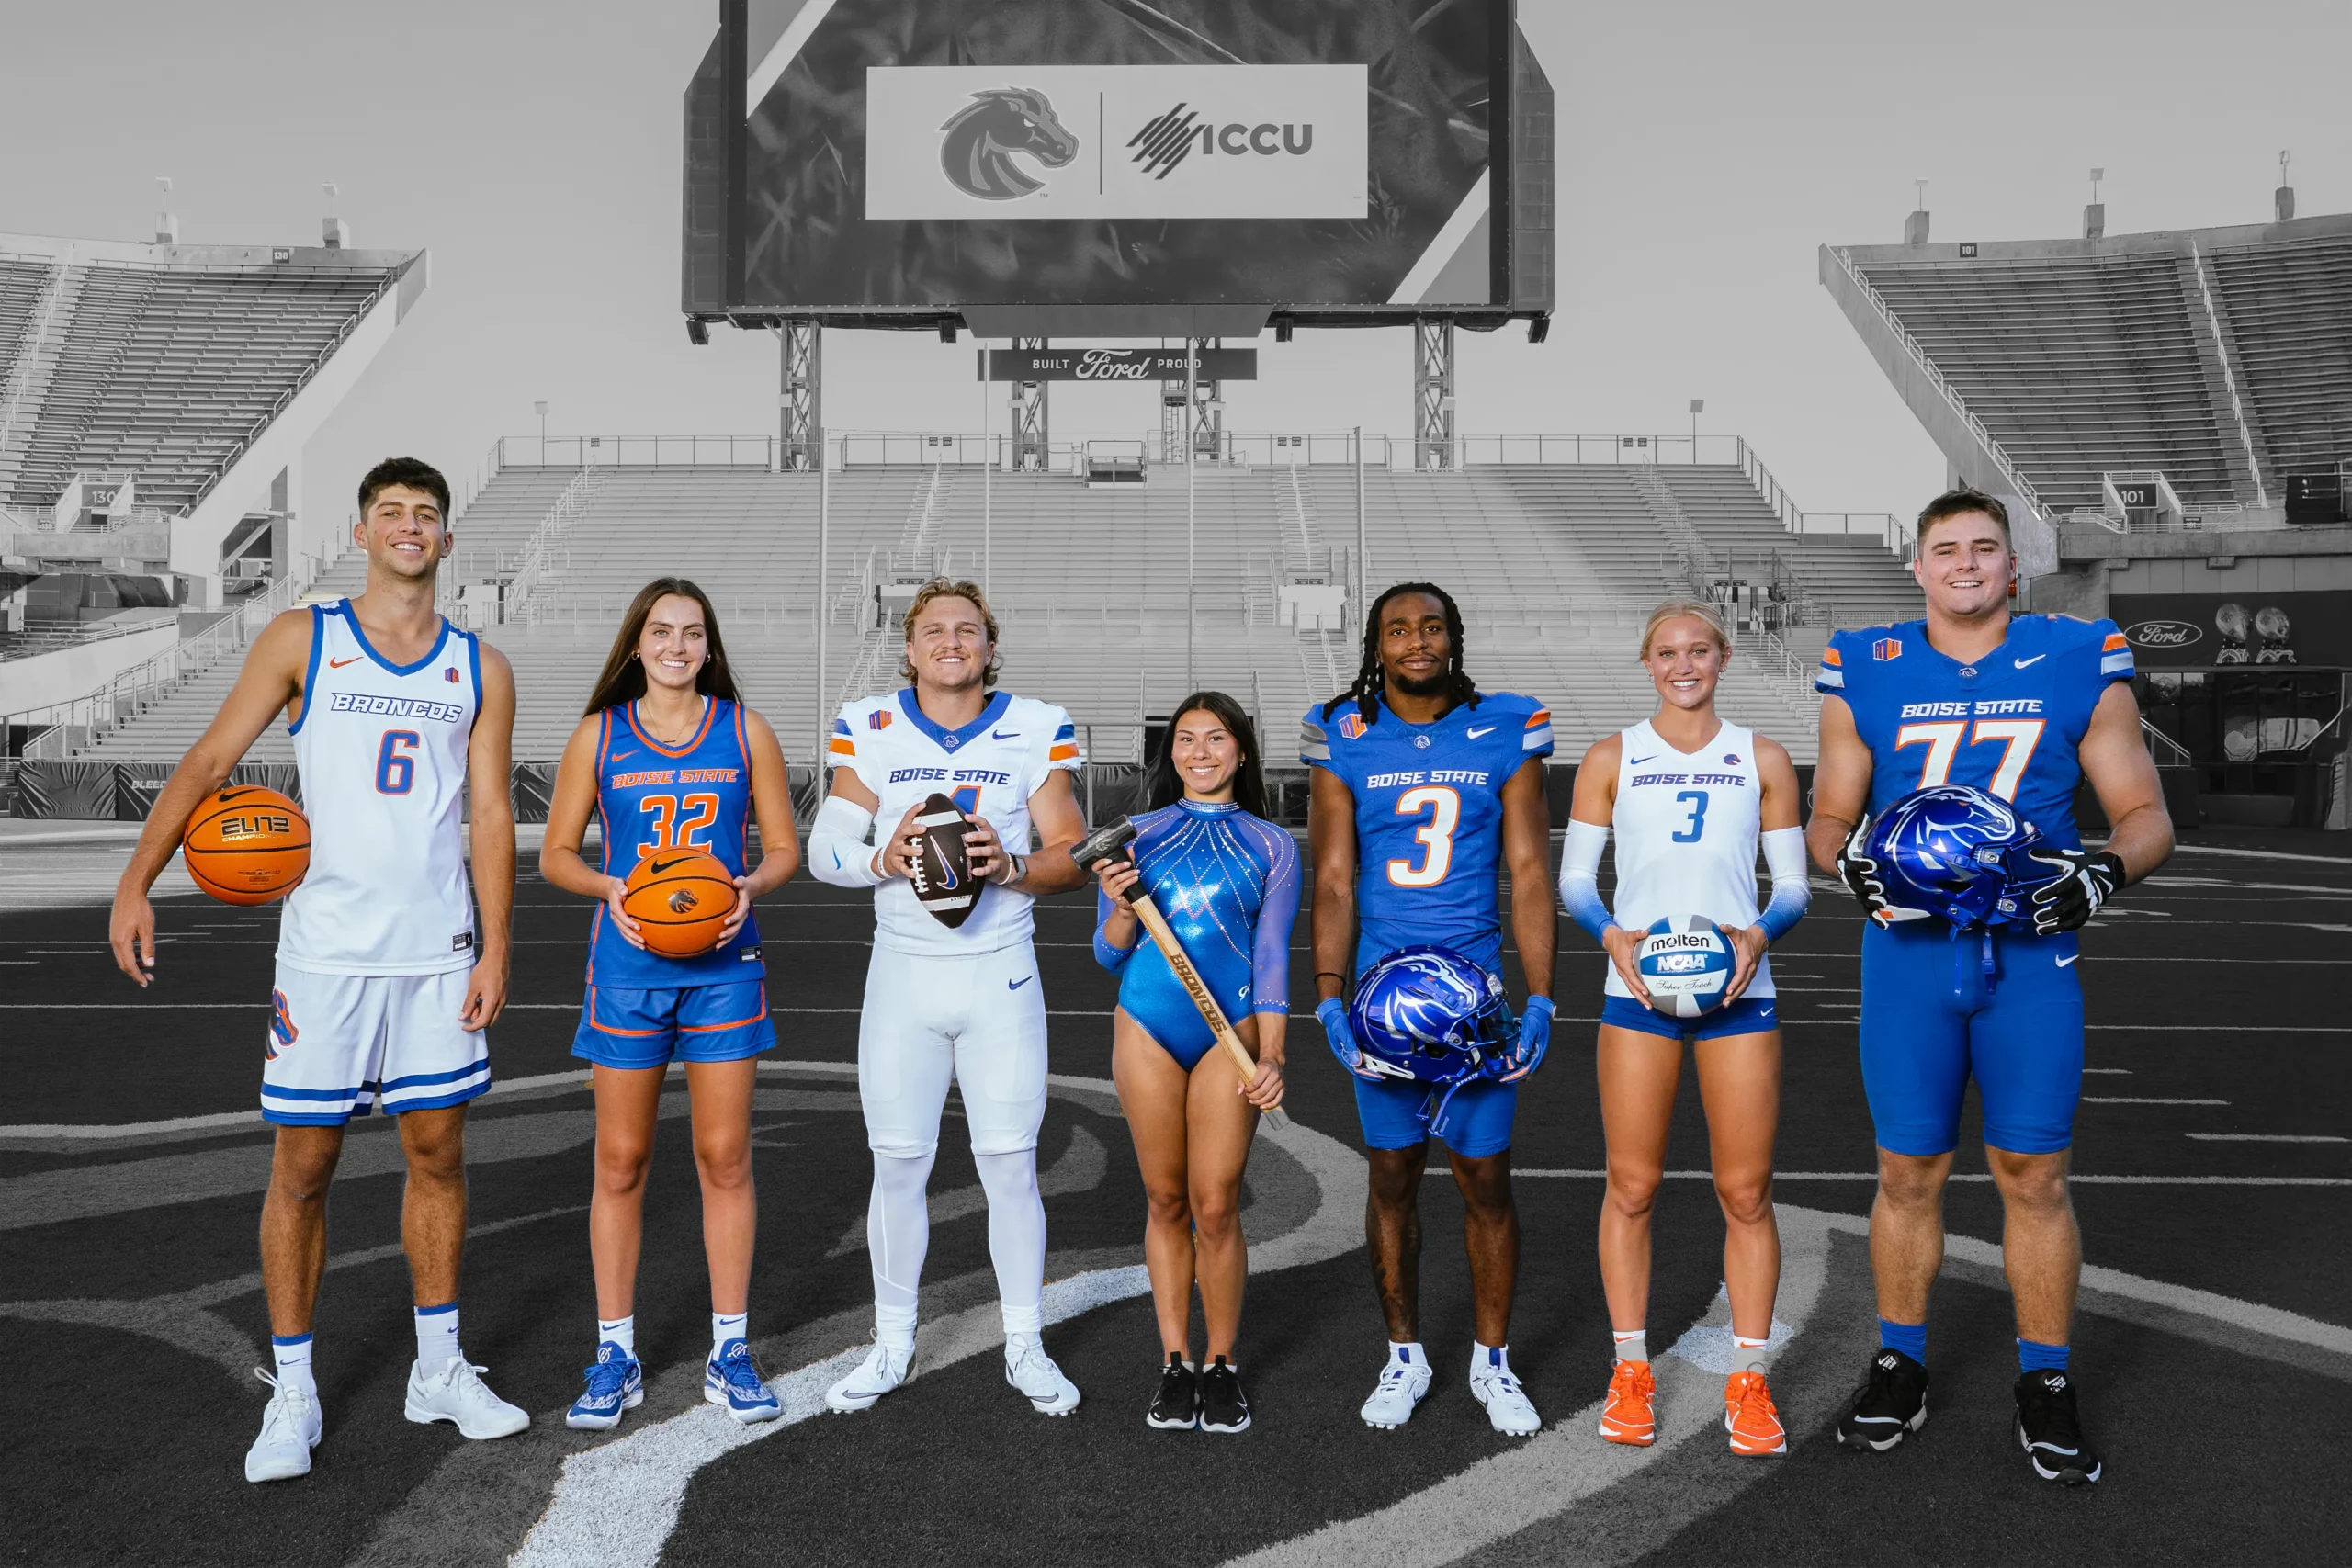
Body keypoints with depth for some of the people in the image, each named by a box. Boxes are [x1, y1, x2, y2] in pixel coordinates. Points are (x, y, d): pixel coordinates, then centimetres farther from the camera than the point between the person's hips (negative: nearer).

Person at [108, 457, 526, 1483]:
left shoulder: (479, 668, 7)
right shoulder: (301, 641, 2)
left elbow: (490, 812, 5)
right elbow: (209, 758, -2)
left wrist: (496, 947, -2)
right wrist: (137, 880, -14)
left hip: (438, 951, 2)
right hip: (325, 947, -2)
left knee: (437, 1155, 9)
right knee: (303, 1164, 3)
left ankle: (438, 1370, 23)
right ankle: (292, 1392, 16)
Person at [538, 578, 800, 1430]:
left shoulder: (745, 730, 5)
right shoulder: (600, 734, 4)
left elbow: (784, 846, 7)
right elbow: (555, 853, 7)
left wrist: (750, 887, -14)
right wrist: (609, 889, -13)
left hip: (722, 961, 0)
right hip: (628, 964, 0)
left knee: (725, 1157, 3)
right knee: (621, 1161, 4)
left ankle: (730, 1353, 14)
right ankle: (616, 1356, 16)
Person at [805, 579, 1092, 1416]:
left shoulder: (1034, 730, -1)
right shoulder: (871, 729, 1)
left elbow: (1073, 856, 0)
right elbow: (825, 846, 2)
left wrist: (1011, 866, -20)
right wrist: (884, 859, -19)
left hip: (1001, 977, -1)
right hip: (902, 972, 1)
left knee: (1010, 1167, 3)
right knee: (898, 1166, 6)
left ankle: (1024, 1346, 19)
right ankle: (893, 1345, 23)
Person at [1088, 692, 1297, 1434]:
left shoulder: (1272, 846, 7)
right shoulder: (1136, 837, 8)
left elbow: (1272, 955, 4)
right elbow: (1110, 955, 10)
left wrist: (1272, 1054, -6)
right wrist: (1121, 907, -11)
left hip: (1231, 1027, -1)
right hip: (1146, 1027, 1)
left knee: (1215, 1207, -3)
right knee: (1166, 1201, 6)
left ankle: (1222, 1366, 13)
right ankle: (1175, 1364, 18)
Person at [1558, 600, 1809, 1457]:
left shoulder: (1762, 759, 9)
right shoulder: (1610, 759, 7)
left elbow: (1793, 883, 9)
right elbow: (1574, 877, 7)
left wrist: (1760, 933, -11)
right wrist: (1612, 935, -12)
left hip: (1737, 993, 1)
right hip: (1637, 993, 0)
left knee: (1746, 1192, 2)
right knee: (1631, 1186, 3)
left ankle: (1748, 1379, 16)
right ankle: (1630, 1371, 18)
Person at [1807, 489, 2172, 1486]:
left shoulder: (2079, 665, 3)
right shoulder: (1866, 674, 4)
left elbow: (2145, 814, 5)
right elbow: (1827, 817, 10)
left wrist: (2106, 870, -16)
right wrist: (1849, 859, -12)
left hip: (2032, 956, 0)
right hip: (1908, 955, 1)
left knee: (2033, 1177, 4)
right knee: (1908, 1172, 8)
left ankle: (2044, 1386, 21)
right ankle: (1900, 1368, 24)